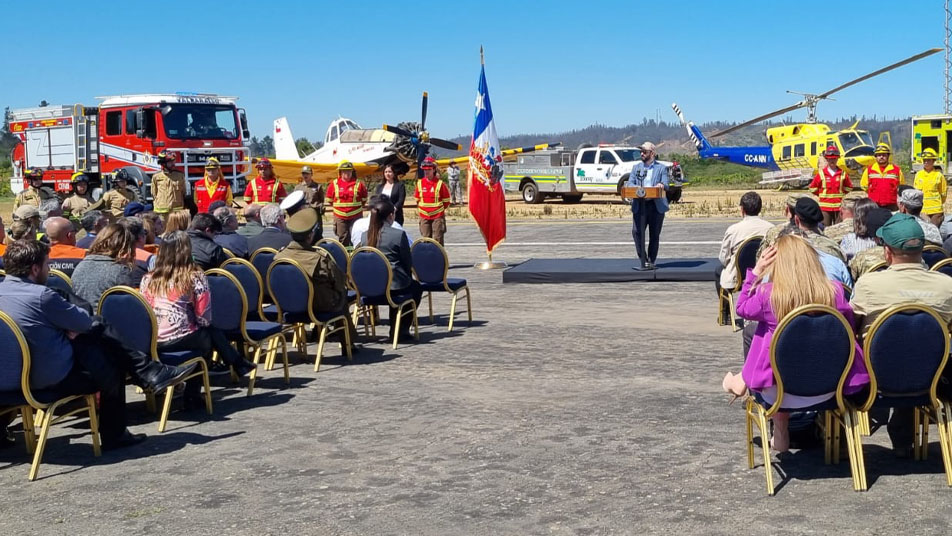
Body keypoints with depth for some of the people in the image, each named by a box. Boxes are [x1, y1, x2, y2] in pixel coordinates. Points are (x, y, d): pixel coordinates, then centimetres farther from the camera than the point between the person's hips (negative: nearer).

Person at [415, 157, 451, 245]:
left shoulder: (440, 183, -6)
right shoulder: (420, 183, 4)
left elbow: (446, 200, 1)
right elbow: (417, 199, 17)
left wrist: (440, 209, 2)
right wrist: (420, 209, 10)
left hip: (438, 216, -3)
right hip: (424, 217, 4)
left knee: (437, 240, -3)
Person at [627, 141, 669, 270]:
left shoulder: (661, 168, 9)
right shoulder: (636, 167, 16)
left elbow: (665, 185, 0)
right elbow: (630, 183, 7)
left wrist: (662, 185, -24)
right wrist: (636, 188, -15)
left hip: (656, 205, -1)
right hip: (639, 204, 1)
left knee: (654, 235, 2)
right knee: (637, 232, -13)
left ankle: (651, 262, 13)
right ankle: (643, 260, -6)